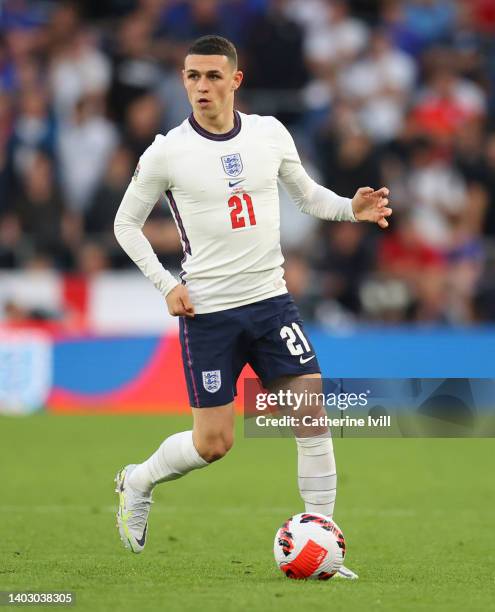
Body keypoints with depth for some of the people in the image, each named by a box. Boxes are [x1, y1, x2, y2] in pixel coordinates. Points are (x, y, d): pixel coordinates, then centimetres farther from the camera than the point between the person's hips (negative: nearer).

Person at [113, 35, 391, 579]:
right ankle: (138, 481, 29)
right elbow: (126, 223, 4)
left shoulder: (270, 134, 2)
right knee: (213, 443, -2)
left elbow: (306, 194, 16)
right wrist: (166, 285, -7)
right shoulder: (167, 152, -7)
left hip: (271, 300, 3)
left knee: (313, 417, -8)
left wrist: (353, 208, -5)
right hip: (207, 311, -3)